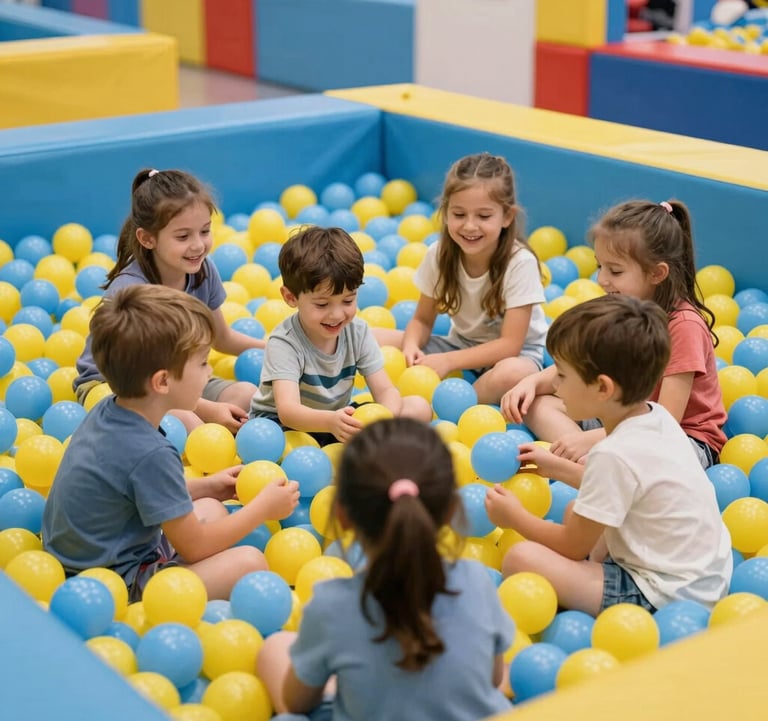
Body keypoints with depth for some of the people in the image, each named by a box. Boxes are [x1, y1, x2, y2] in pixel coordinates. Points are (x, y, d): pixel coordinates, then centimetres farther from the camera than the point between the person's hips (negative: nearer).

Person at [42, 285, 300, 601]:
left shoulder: (106, 411, -1)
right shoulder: (150, 454, -26)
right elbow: (193, 548, -16)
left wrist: (203, 487, 11)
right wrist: (264, 507, -5)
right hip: (117, 591, -10)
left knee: (212, 510, 19)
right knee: (249, 562, -19)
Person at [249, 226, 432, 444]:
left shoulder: (358, 332, -9)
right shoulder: (284, 343, -25)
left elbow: (385, 390, -11)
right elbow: (287, 409, -39)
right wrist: (332, 421, -60)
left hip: (339, 418, 5)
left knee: (419, 408, -10)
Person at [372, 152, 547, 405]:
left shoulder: (520, 262, -23)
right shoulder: (439, 255, -11)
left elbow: (510, 344, -23)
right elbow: (422, 320, -1)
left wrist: (448, 361, -29)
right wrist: (411, 346, -24)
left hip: (516, 353, -4)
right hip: (461, 344, 5)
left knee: (512, 373, -42)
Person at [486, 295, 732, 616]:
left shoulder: (615, 455, -24)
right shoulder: (657, 417, 1)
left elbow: (573, 547, -11)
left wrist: (515, 517, 6)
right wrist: (556, 465, 26)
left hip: (662, 598, -10)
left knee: (520, 559, -20)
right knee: (577, 511, 25)